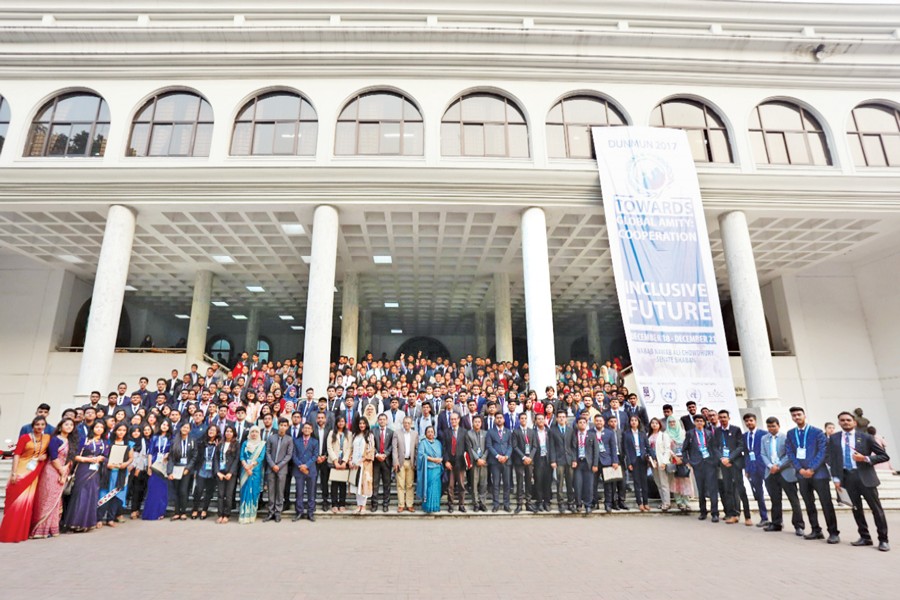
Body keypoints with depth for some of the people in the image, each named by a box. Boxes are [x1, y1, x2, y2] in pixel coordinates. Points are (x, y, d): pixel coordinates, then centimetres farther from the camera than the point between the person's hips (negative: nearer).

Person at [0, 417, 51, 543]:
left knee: (27, 501, 1)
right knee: (16, 501, -2)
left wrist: (45, 456, -5)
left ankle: (21, 532, 13)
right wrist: (14, 473, -14)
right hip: (21, 471, -2)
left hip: (34, 473, 3)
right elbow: (17, 454, -7)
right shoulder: (25, 437, -4)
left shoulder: (48, 438, 7)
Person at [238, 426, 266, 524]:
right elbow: (242, 457, 1)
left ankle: (251, 514, 7)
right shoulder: (245, 443, 9)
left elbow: (261, 458, -5)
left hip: (256, 471, -1)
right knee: (245, 491, -1)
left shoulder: (262, 444, 5)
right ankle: (244, 515, 3)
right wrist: (246, 467, -14)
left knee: (254, 491, 0)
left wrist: (250, 466, -16)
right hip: (245, 470, 1)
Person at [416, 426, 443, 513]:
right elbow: (421, 454, -10)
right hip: (428, 469, -4)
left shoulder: (438, 443, 16)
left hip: (437, 469, 4)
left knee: (436, 488, 2)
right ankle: (428, 506, 0)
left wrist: (440, 459, -9)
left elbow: (442, 454, 13)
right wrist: (432, 459, -15)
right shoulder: (423, 443, 2)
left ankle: (436, 506, 10)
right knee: (429, 488, -8)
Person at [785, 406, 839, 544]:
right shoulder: (790, 434, 9)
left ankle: (833, 533, 5)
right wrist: (800, 469, -7)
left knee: (826, 504, -3)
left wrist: (812, 469, -15)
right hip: (802, 474, 4)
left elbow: (822, 452, -9)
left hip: (818, 473, -4)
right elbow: (790, 453, 6)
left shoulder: (817, 432, -3)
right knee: (809, 504, 10)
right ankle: (816, 530, 18)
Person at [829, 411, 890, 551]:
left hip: (864, 476, -2)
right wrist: (836, 478, 0)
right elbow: (833, 459, 7)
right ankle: (865, 537, 20)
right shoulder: (834, 438, 7)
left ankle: (883, 540, 13)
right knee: (856, 509, 9)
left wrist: (866, 459, -15)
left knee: (876, 509, 2)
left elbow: (884, 456, 1)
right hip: (847, 477, 2)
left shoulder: (865, 437, 0)